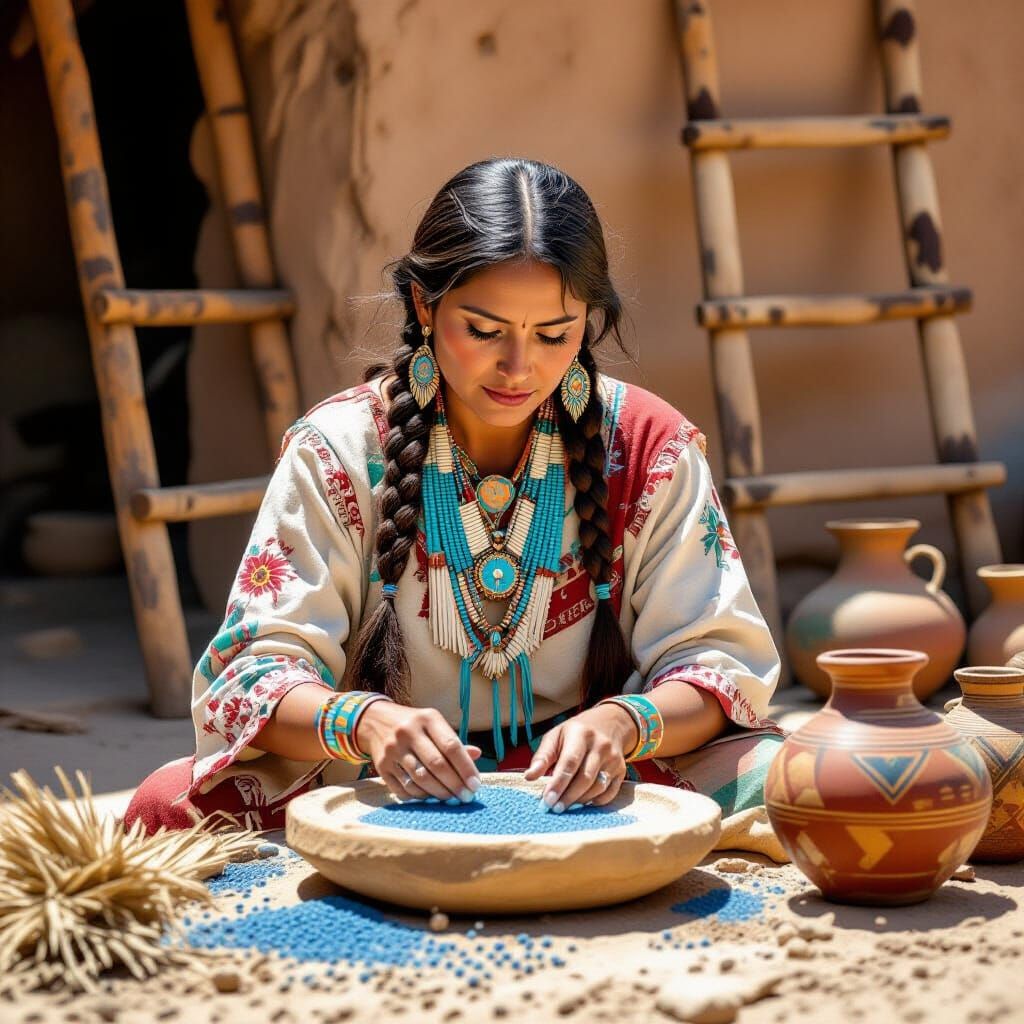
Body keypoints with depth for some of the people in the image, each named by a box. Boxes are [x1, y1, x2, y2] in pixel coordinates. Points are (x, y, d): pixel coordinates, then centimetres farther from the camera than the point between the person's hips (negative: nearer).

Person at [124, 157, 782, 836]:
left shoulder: (648, 445, -2)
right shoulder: (338, 449, -4)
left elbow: (720, 661, -4)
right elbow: (254, 674, -9)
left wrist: (619, 724, -27)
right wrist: (362, 722, -32)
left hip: (589, 797, 0)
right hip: (395, 798, 0)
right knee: (173, 803, -27)